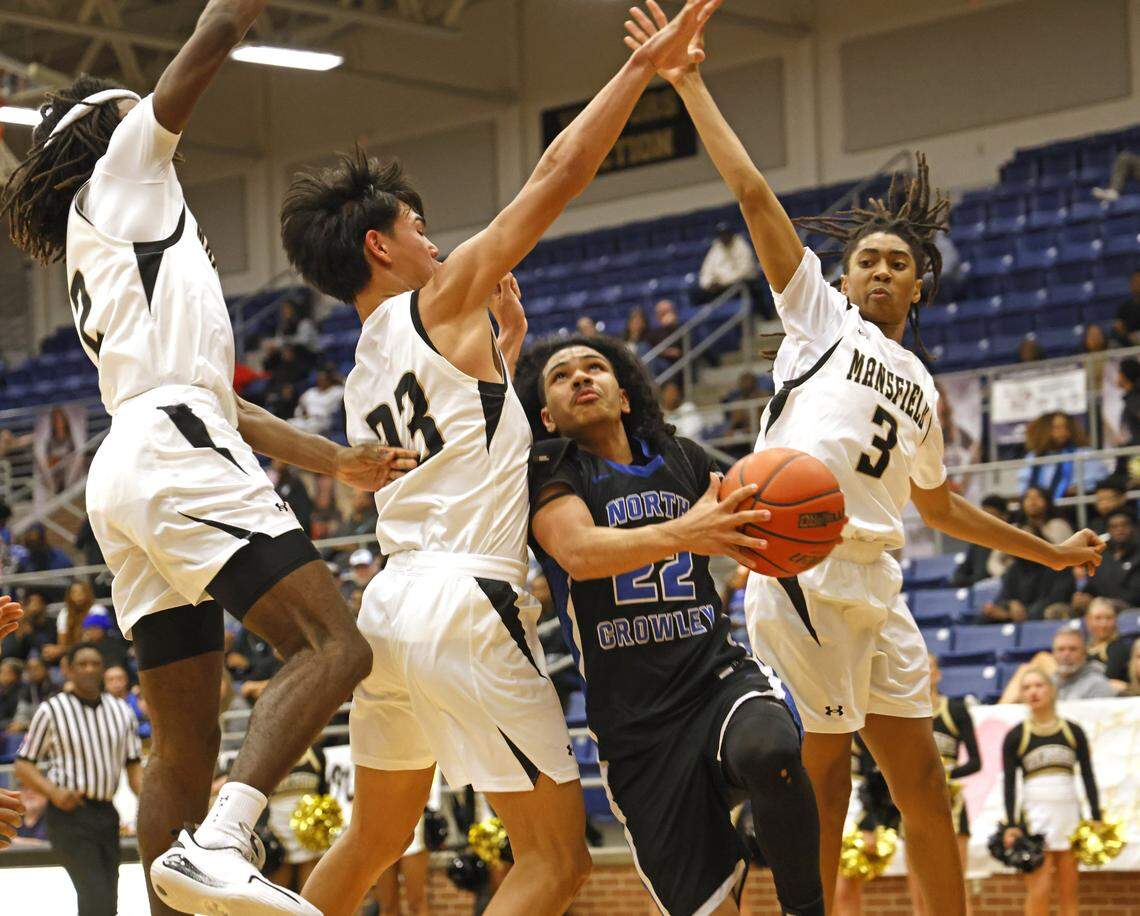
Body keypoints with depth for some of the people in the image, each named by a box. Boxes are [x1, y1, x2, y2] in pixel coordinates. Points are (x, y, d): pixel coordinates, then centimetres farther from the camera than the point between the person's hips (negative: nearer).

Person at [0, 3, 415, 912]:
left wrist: (334, 460, 30)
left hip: (124, 475, 9)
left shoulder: (102, 260, 33)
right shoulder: (121, 172, 12)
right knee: (334, 646, -19)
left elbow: (209, 394, 32)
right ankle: (219, 843, -35)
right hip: (175, 453, -9)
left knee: (185, 751, 6)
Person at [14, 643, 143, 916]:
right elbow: (23, 766, 0)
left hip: (106, 814, 6)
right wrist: (54, 791, -17)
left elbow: (133, 766, 12)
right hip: (69, 814, -5)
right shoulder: (52, 711, -3)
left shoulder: (121, 712, 10)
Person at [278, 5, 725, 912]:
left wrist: (506, 347, 28)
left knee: (374, 840, 25)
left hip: (390, 606, 9)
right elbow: (558, 174, -5)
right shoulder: (440, 305, -3)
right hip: (464, 607, -9)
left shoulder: (363, 379, 19)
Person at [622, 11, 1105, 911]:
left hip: (874, 583, 6)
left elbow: (940, 505, 35)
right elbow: (753, 194, 2)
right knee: (823, 770, -6)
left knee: (920, 773, 8)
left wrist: (1047, 550, 36)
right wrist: (691, 86, -1)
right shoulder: (818, 313, 8)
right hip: (800, 567, -6)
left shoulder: (921, 387, 24)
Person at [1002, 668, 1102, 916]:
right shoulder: (1015, 736, 4)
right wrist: (1011, 825, -9)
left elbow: (1088, 777, 8)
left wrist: (1096, 818, 0)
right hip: (1034, 814, -2)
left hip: (1069, 813, 2)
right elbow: (1009, 784, 1)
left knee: (1068, 890, 2)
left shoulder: (1073, 732, 8)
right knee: (1039, 890, -12)